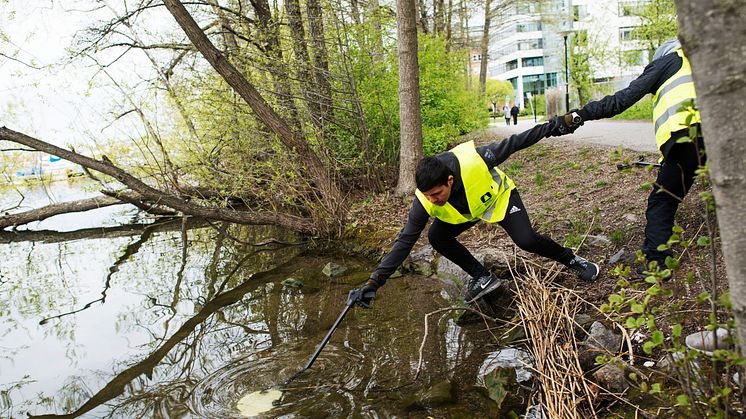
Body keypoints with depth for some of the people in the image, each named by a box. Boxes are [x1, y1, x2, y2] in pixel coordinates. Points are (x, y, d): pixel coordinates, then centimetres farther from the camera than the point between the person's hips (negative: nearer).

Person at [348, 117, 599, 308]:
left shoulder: (473, 160, -41)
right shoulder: (424, 202, -33)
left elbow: (511, 145, -24)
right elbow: (405, 242, -29)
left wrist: (551, 127, -16)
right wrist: (374, 282, -34)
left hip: (499, 196, -3)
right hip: (465, 213, 3)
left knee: (526, 240, -19)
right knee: (436, 237, -16)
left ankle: (572, 260, 11)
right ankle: (483, 278, 0)